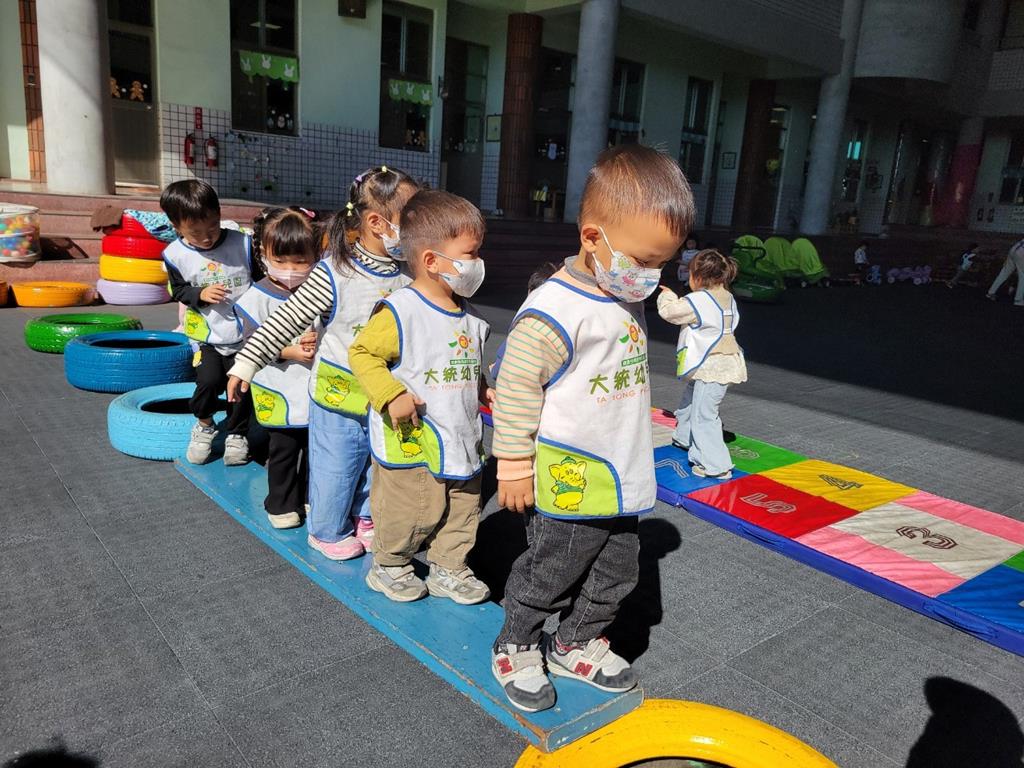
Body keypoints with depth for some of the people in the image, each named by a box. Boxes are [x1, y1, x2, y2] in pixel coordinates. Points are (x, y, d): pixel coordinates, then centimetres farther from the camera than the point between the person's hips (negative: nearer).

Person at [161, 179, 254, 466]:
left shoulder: (243, 244, -13)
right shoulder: (175, 255, -10)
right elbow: (178, 290, 3)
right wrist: (200, 295, -15)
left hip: (244, 334, 0)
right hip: (206, 335, 0)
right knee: (209, 380, -16)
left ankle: (237, 433, 28)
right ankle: (204, 425, 15)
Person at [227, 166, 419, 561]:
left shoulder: (408, 276, -3)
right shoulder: (335, 274, -19)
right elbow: (286, 321, -15)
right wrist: (247, 362, -16)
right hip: (338, 398, -5)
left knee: (376, 465, 20)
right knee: (335, 468, 11)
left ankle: (363, 517, 46)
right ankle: (327, 531, 35)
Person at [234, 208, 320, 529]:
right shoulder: (257, 298, -9)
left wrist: (319, 341, -14)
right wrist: (288, 351, -20)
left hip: (317, 389, 3)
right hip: (279, 393, -2)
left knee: (315, 446, 14)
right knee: (284, 449, 9)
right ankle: (281, 503, 27)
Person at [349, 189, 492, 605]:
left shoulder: (469, 316, 6)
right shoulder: (400, 312, -19)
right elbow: (361, 353, -16)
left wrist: (482, 389, 9)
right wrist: (391, 396, -24)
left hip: (461, 440, 7)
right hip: (411, 444, -7)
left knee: (462, 511, 17)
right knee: (408, 512, 8)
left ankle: (448, 569, 36)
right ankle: (389, 566, 33)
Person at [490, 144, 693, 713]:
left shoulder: (629, 303, 6)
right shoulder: (553, 311, -23)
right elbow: (516, 389, -19)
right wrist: (515, 468, -14)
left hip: (619, 481, 9)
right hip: (567, 484, -8)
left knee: (615, 574, 20)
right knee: (548, 575, 10)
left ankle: (577, 645, 42)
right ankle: (515, 649, 34)